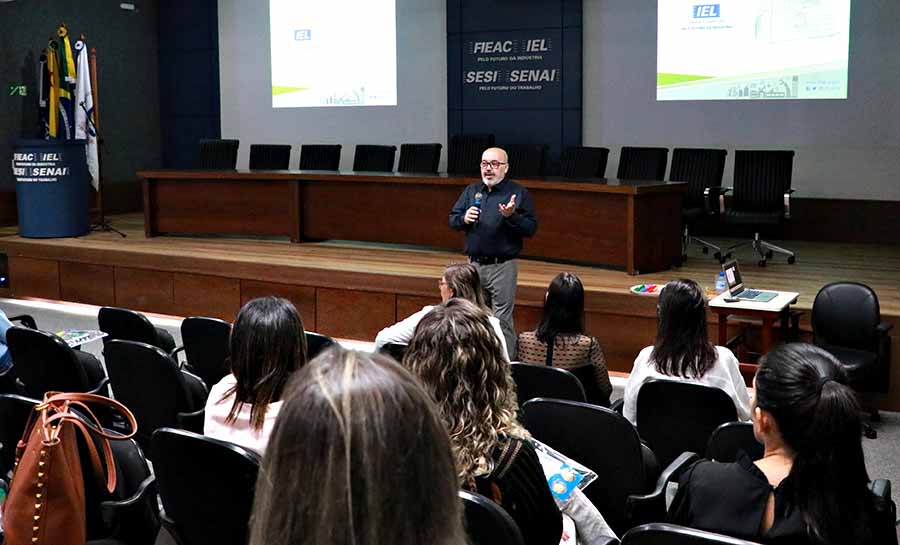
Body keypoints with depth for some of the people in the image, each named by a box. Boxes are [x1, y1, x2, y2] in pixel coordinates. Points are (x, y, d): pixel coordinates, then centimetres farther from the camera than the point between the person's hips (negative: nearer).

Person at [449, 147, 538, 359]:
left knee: (502, 321, -2)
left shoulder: (518, 193, -4)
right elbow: (452, 220, 13)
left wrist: (512, 216, -25)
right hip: (474, 264, 5)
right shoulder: (471, 191, 11)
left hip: (503, 267, -5)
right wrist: (464, 218, -8)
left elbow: (531, 228, -9)